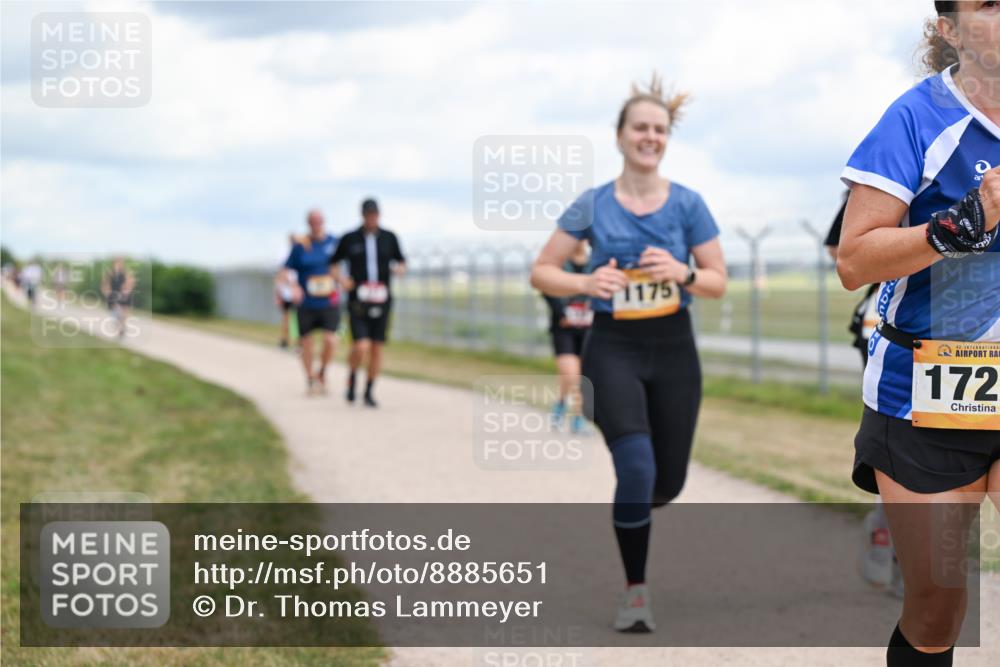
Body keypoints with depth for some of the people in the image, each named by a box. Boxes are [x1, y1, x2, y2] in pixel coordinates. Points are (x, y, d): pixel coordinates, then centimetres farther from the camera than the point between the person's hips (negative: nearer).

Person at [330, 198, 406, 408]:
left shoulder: (389, 238, 3)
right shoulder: (349, 239, -2)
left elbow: (402, 263, 13)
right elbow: (333, 264, 9)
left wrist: (399, 269, -11)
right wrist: (340, 279, -11)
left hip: (381, 301, 2)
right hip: (358, 302, -2)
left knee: (377, 349, 3)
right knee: (361, 347, -16)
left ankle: (369, 392, 18)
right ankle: (352, 375, 15)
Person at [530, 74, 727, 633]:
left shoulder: (688, 204, 0)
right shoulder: (592, 206, -2)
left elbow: (719, 283, 4)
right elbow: (541, 272, 1)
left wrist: (683, 273, -17)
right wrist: (585, 282, -18)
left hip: (673, 349, 2)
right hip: (613, 349, -2)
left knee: (668, 483, 5)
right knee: (637, 465, -21)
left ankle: (626, 509, 43)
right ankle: (636, 591, -5)